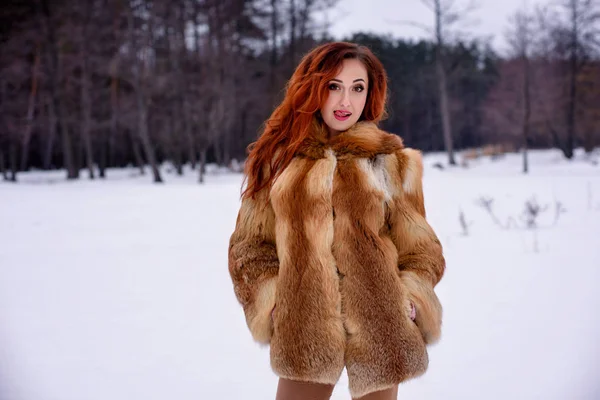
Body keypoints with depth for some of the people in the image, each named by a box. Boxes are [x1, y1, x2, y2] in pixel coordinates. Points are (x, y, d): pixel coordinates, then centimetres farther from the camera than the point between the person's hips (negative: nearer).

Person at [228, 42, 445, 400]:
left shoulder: (392, 161, 5)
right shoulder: (280, 155, 7)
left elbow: (421, 250, 7)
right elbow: (249, 244, 8)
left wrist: (407, 303, -9)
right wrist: (272, 301, -5)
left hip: (377, 325, 0)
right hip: (304, 325, 1)